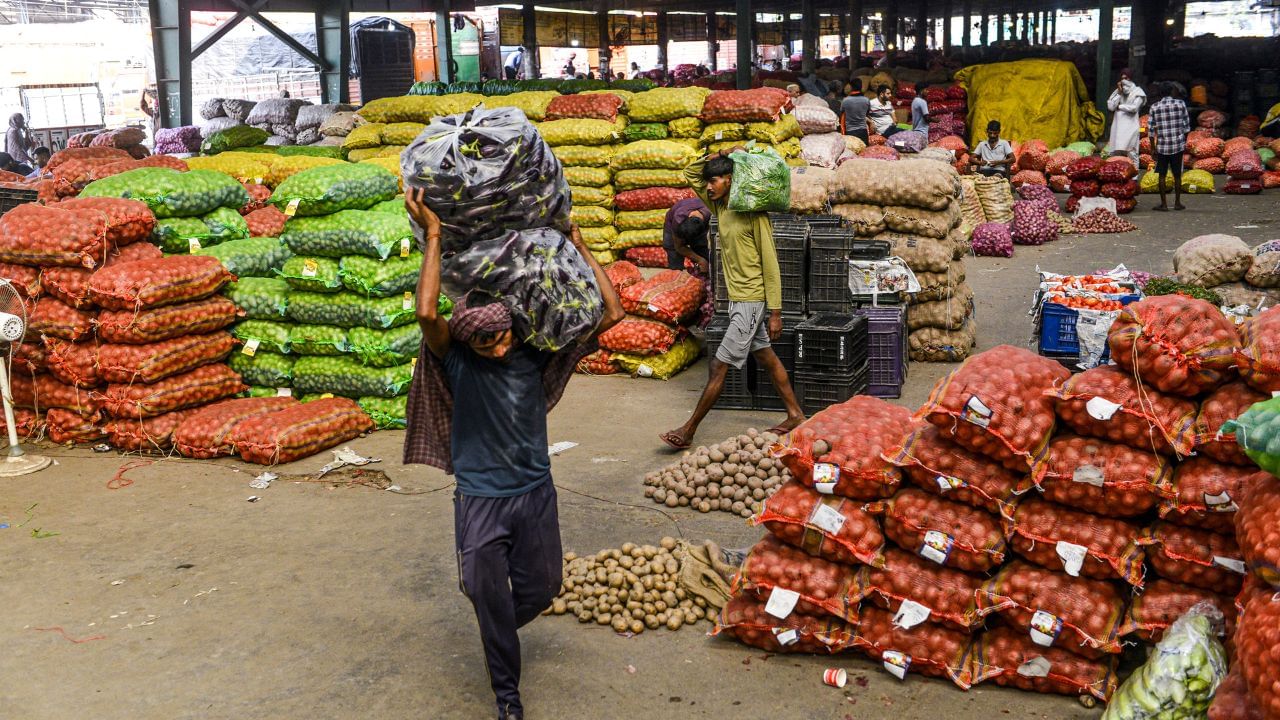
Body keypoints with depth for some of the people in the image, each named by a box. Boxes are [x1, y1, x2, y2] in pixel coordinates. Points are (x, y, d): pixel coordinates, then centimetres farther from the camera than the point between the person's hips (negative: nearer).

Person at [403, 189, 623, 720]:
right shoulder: (456, 362, -12)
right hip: (481, 499, -3)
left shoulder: (536, 352, -4)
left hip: (536, 492, 3)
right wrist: (433, 235, -30)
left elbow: (611, 314, -6)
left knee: (541, 590, 15)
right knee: (490, 599, 2)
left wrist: (580, 249, -6)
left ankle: (498, 635, 48)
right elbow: (426, 312, -33)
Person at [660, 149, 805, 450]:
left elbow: (770, 264, -16)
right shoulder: (719, 206, 6)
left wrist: (775, 312, -17)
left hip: (751, 301, -9)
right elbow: (690, 174, 15)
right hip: (737, 298, 9)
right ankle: (795, 415, 27)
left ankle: (689, 430, 1)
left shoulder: (754, 214, -17)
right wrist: (716, 156, -3)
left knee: (718, 367, -5)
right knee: (767, 358, 16)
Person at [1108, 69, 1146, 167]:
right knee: (1116, 153, 1)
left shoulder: (1137, 92, 3)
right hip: (1118, 127, 4)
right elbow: (1110, 106, 1)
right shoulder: (1117, 91, 14)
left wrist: (1119, 106, -1)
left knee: (1131, 153, -7)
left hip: (1130, 127, -4)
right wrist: (1119, 93, -2)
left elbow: (1134, 107, -10)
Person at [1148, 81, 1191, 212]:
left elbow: (1151, 129, -2)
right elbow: (1186, 126, 3)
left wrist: (1153, 147, 5)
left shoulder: (1155, 107, -2)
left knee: (1162, 175, 7)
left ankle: (1164, 204, 8)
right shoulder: (1180, 104, -2)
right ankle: (1177, 203, 16)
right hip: (1178, 145, 0)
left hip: (1162, 147, 0)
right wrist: (1184, 142, 14)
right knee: (1177, 175, 10)